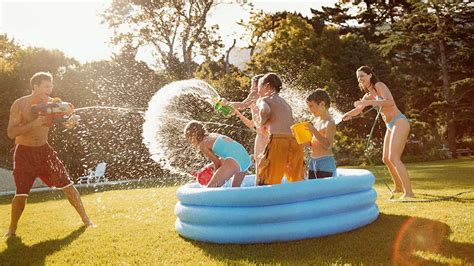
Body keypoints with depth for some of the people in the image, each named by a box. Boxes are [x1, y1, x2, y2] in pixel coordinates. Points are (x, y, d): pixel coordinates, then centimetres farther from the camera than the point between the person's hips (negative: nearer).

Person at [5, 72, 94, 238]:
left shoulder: (51, 103, -3)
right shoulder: (19, 104, -12)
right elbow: (11, 133, -20)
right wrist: (35, 123, -30)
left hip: (44, 151, 3)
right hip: (24, 153, -3)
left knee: (67, 184, 0)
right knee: (21, 193, -9)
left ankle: (85, 218, 12)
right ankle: (12, 228, 15)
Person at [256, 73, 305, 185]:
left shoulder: (263, 100, 10)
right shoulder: (285, 102, 29)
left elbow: (265, 110, -13)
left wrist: (262, 122, 4)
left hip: (279, 140, -6)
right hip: (296, 141, 6)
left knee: (265, 183, -2)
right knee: (298, 183, 15)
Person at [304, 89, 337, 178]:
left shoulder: (330, 123, -10)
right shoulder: (317, 122, 13)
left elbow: (327, 145, -20)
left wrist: (314, 131, -25)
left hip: (325, 164, -8)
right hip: (313, 162, 8)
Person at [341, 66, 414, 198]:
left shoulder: (379, 85, -10)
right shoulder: (368, 95, 15)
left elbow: (390, 102, -26)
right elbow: (357, 110, 21)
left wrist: (368, 102, -34)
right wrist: (343, 116, 5)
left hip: (400, 122, -9)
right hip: (390, 126, 9)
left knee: (393, 158, -20)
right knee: (386, 159, 15)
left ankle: (408, 192, -22)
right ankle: (398, 186, 34)